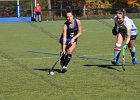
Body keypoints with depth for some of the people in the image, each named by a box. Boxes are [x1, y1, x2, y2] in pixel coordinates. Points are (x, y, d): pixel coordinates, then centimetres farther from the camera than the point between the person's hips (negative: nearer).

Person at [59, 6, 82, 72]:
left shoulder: (77, 22, -21)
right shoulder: (65, 25, -28)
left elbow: (80, 32, -10)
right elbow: (64, 37, -32)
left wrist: (73, 39, -24)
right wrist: (63, 48, -37)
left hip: (73, 39, 1)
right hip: (66, 39, -1)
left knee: (70, 52, -17)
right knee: (64, 53, -6)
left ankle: (65, 66, -18)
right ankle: (62, 66, 12)